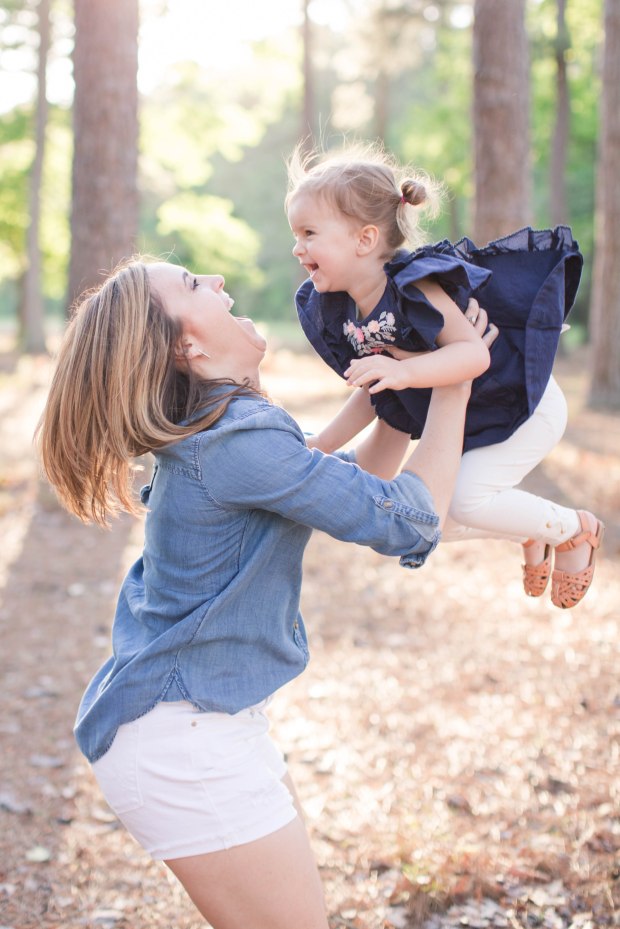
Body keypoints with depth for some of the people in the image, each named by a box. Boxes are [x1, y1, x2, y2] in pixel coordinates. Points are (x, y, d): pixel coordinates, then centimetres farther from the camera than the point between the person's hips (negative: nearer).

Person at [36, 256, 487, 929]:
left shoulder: (210, 430, 7)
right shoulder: (238, 442, -24)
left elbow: (355, 479, 16)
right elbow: (407, 520, -20)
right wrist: (453, 387, -11)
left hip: (212, 717, 10)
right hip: (183, 741, -10)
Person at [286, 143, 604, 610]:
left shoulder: (416, 289, -30)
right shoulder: (344, 314, -6)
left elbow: (475, 353, -40)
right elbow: (374, 392, 4)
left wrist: (405, 371, -52)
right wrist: (325, 445, -1)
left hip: (520, 405, -8)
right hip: (460, 422, 9)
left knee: (467, 498, -22)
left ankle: (574, 528, 4)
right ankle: (530, 535, 26)